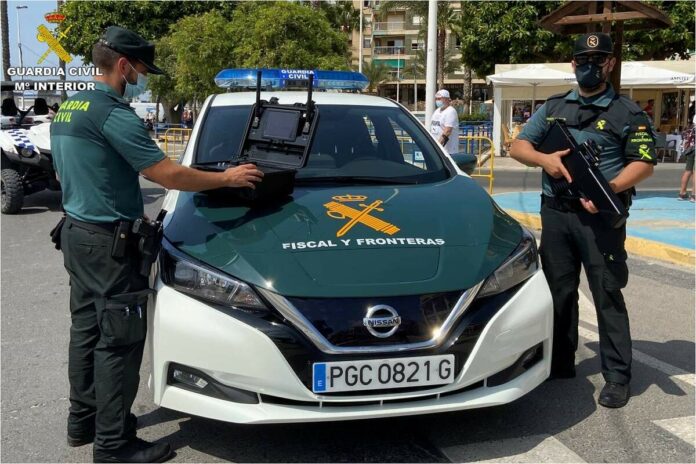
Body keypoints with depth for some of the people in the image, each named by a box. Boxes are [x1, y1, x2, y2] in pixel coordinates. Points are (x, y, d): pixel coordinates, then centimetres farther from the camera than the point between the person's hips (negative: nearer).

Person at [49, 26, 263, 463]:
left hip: (76, 231, 10)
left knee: (87, 329, 18)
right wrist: (227, 178, -9)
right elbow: (168, 175, -20)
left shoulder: (68, 108, 12)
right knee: (118, 341, -3)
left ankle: (84, 419, 30)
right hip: (108, 241, -10)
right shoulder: (114, 114, -19)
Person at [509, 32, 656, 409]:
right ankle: (560, 363, 24)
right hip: (555, 213, 4)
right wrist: (544, 158, -12)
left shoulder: (627, 113, 3)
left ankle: (617, 377, 7)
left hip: (600, 217, -4)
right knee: (559, 291, 11)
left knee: (608, 295, -2)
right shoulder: (553, 107, 15)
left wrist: (609, 188, -22)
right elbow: (518, 146, 10)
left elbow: (644, 163, -5)